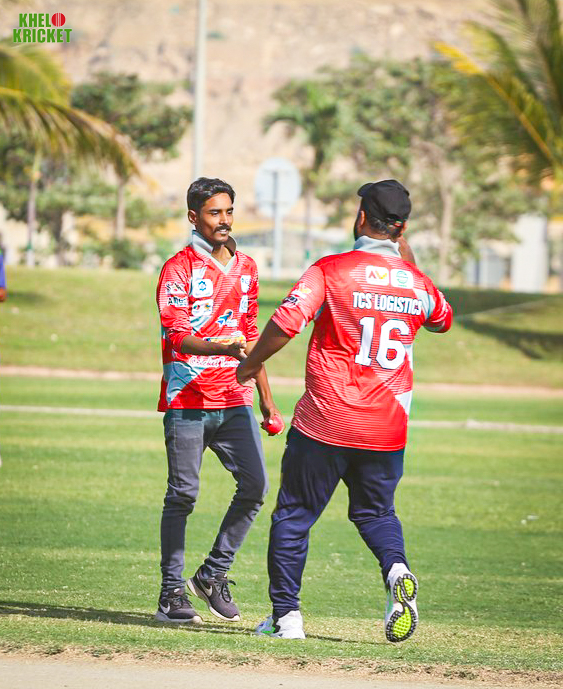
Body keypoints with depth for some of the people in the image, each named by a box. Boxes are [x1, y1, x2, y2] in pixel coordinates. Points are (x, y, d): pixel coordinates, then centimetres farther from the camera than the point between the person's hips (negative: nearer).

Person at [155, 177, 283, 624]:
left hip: (235, 400, 5)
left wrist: (266, 400, 20)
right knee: (183, 495, -4)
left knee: (255, 485, -6)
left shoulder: (246, 269, 16)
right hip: (188, 401, -5)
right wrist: (223, 347, -33)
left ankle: (213, 575, 9)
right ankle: (172, 592, 3)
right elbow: (177, 336, -15)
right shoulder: (179, 268, -4)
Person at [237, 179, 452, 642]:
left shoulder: (332, 270, -9)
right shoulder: (416, 282, 4)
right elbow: (443, 319, 26)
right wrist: (407, 262, 26)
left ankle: (285, 615, 9)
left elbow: (287, 321, -18)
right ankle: (397, 569, -11)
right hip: (387, 427, 4)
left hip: (325, 425, -4)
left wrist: (252, 363, -1)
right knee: (376, 511, 20)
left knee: (294, 515, 9)